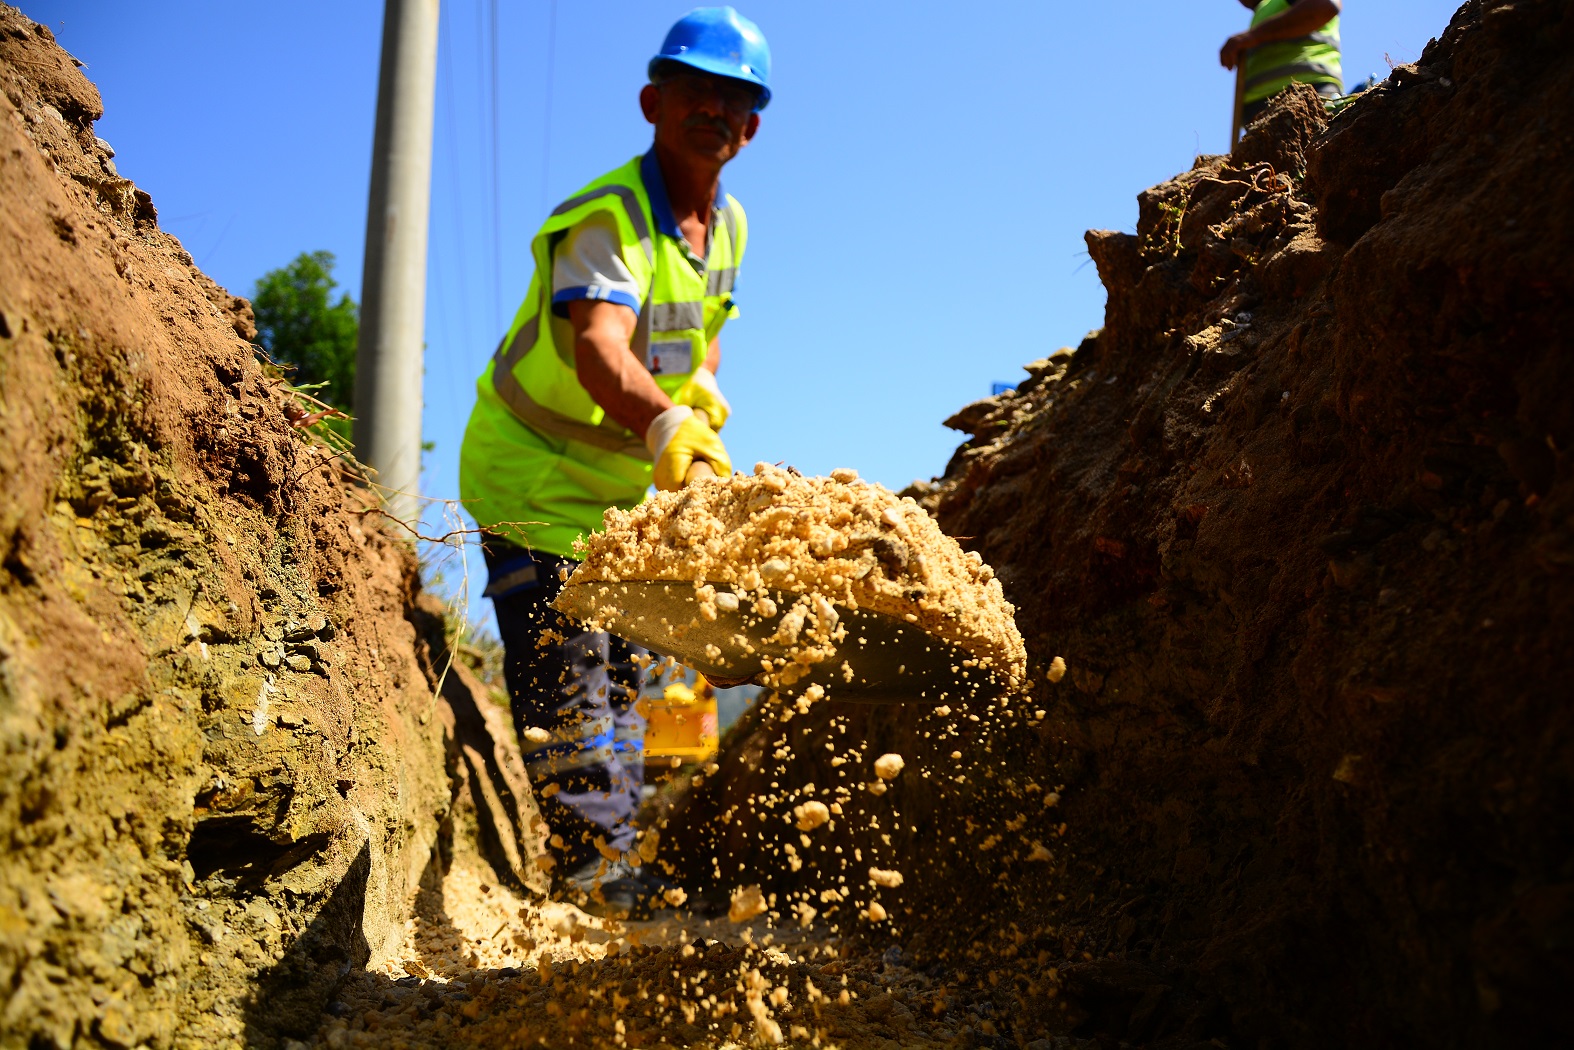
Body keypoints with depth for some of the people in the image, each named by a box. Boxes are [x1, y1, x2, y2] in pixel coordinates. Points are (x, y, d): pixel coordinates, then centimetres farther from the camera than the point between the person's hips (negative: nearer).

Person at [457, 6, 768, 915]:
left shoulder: (728, 224, 1)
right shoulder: (607, 219, -25)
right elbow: (597, 349, -45)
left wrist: (704, 395, -4)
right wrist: (668, 429, -64)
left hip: (625, 483, 8)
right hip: (532, 470, -8)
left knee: (620, 674, 13)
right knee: (565, 674, -13)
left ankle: (621, 871, 25)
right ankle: (598, 871, -8)